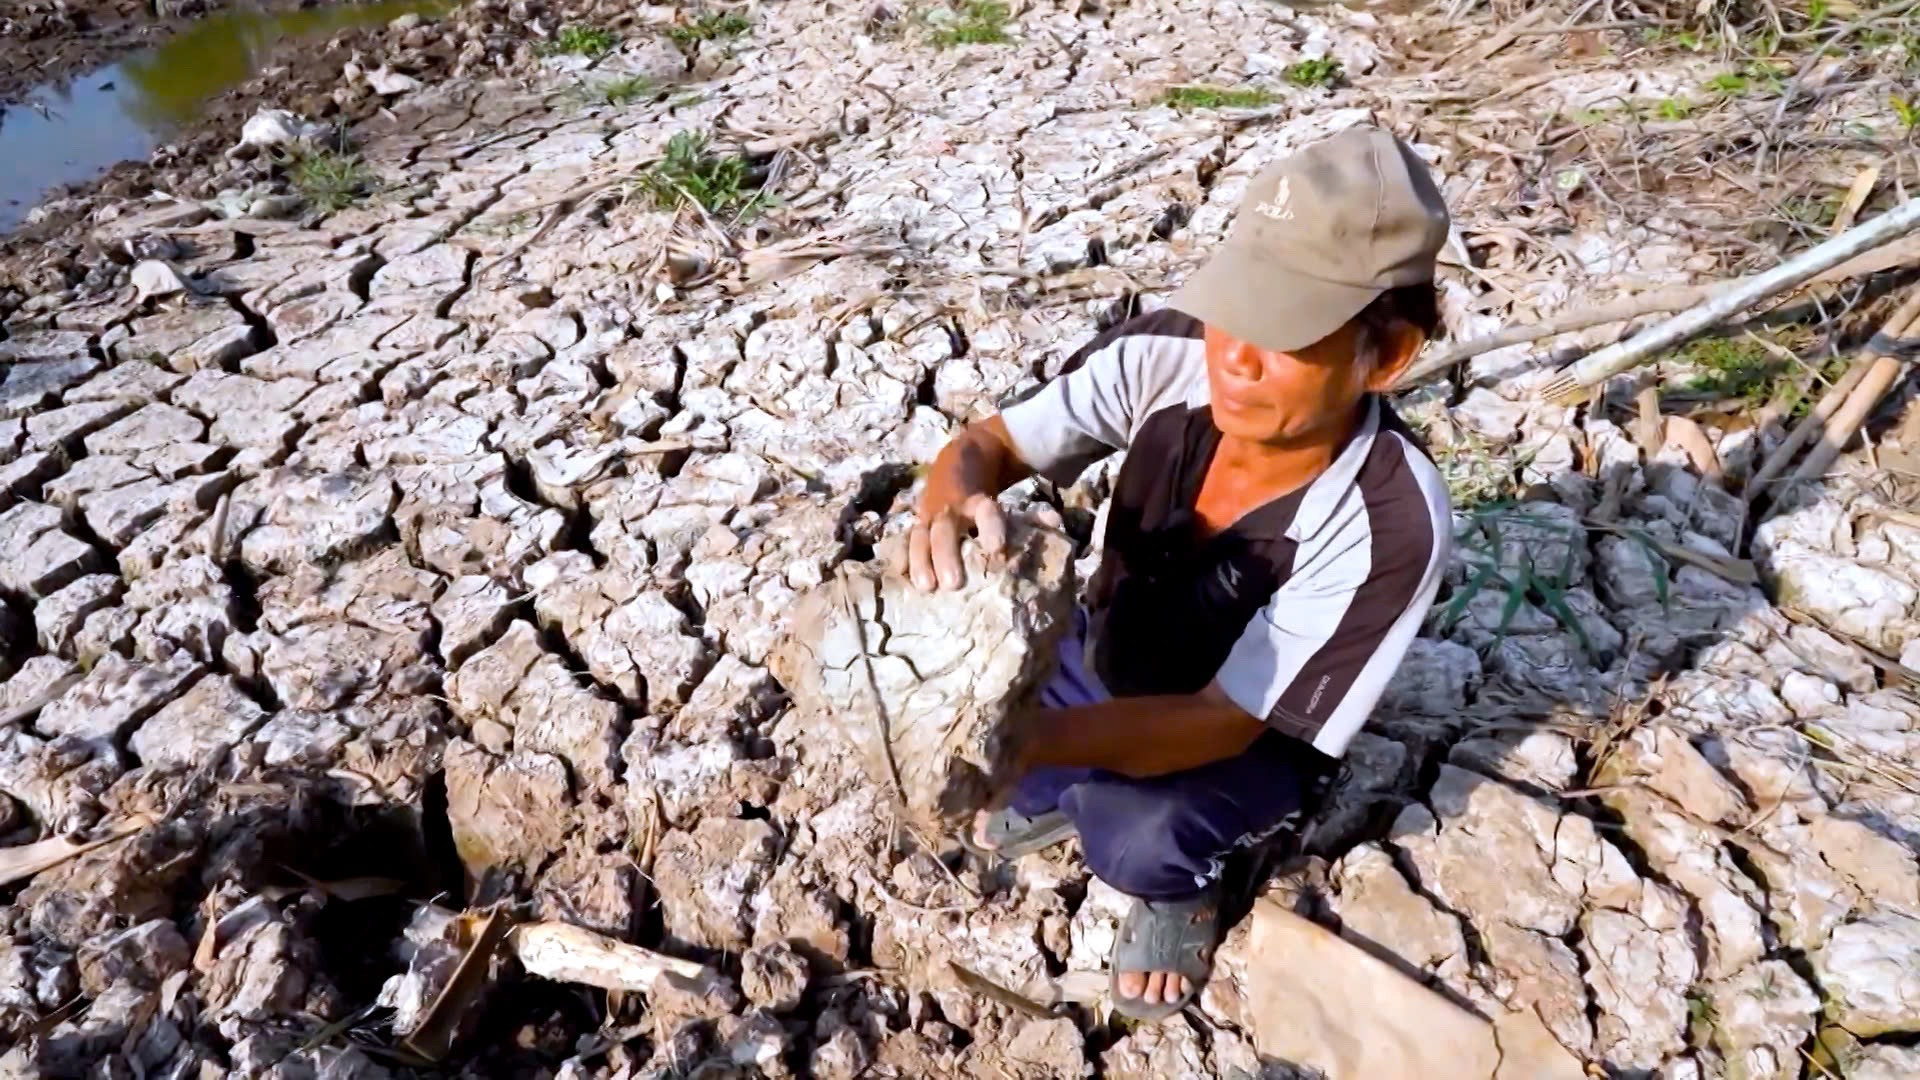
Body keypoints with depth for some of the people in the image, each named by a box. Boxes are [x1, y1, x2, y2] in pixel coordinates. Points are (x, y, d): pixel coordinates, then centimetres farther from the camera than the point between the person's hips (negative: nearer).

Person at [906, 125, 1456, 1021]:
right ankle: (1062, 793, 19)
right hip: (1103, 675, 4)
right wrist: (953, 499, -46)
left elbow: (1221, 722, -32)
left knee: (1135, 836, -32)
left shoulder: (1391, 522, -34)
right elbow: (992, 443, -20)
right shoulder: (1164, 356, -26)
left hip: (1244, 744, -4)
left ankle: (1180, 884, 7)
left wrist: (1029, 738, -48)